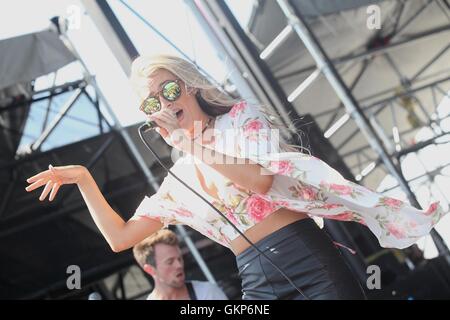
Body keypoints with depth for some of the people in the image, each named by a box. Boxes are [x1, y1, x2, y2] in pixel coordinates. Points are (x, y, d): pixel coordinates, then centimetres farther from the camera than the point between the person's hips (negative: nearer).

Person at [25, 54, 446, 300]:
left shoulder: (241, 116, 5)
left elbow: (260, 178, -14)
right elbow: (119, 238, 17)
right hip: (259, 282, 4)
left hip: (309, 259, -3)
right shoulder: (178, 180, 16)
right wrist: (83, 177, 12)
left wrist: (192, 145, -7)